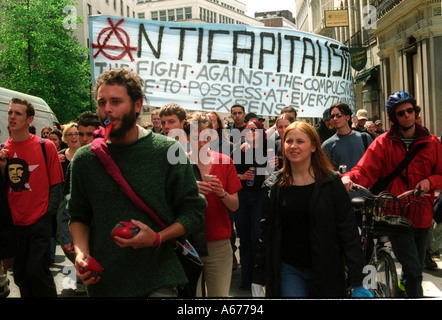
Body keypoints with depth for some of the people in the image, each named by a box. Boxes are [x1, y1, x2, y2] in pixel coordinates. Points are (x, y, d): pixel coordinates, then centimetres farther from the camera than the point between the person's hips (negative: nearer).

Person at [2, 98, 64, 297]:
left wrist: (49, 214, -8)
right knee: (20, 273, 12)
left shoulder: (46, 147, -5)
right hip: (15, 224, 4)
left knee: (36, 269, -9)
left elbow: (56, 185, -3)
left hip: (40, 221, -4)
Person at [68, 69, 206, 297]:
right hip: (102, 282, 3)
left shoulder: (167, 150, -6)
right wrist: (80, 252, -7)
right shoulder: (84, 159, 2)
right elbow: (78, 216, 12)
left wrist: (157, 238, -18)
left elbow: (194, 212, -4)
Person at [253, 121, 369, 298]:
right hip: (288, 269, 1)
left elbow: (348, 231, -4)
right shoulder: (273, 185, 3)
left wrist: (357, 280, -9)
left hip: (326, 270, -1)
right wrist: (260, 274, 5)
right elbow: (265, 232, 7)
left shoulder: (331, 182, -3)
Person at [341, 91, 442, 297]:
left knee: (415, 269, 17)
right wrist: (349, 177, -31)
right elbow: (364, 171, -10)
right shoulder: (383, 143, -1)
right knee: (413, 270, -12)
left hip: (422, 216, 4)